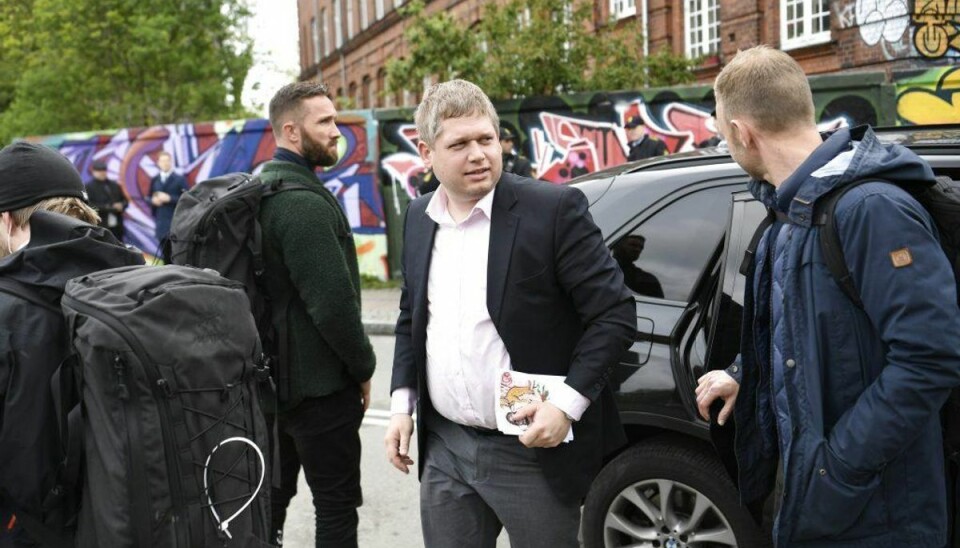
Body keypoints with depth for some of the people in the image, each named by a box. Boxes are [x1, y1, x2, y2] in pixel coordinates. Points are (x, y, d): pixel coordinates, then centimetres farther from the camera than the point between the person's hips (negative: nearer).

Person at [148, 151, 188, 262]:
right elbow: (148, 198, 18)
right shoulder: (154, 180, 13)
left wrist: (170, 198, -16)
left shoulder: (180, 179, 1)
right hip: (161, 223, 4)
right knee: (165, 254, 8)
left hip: (176, 223, -4)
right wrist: (153, 200, -4)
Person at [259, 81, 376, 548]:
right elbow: (333, 301, -24)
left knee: (273, 495, 19)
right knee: (337, 507, 2)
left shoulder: (262, 189, 10)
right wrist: (363, 366, -9)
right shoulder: (304, 201, -20)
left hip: (274, 374, 9)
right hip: (318, 382, -9)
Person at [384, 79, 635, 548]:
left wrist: (567, 402, -19)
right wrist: (402, 404, 9)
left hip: (533, 451, -5)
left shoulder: (554, 208, -12)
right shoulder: (419, 218, 6)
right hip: (444, 449, 5)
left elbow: (615, 314, -12)